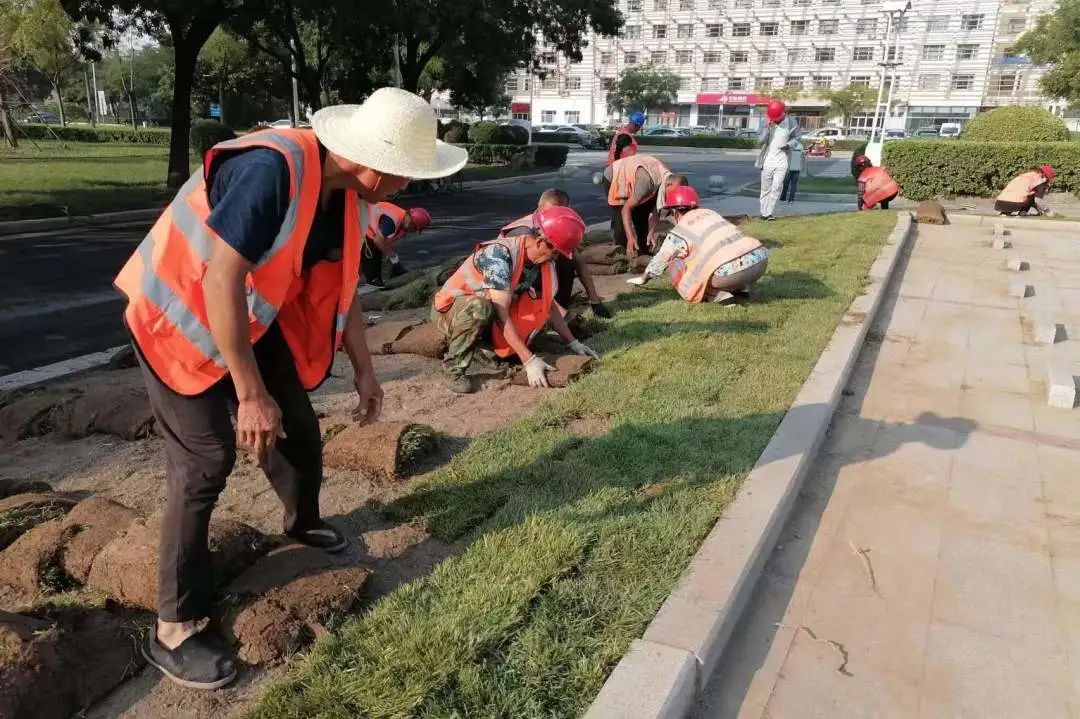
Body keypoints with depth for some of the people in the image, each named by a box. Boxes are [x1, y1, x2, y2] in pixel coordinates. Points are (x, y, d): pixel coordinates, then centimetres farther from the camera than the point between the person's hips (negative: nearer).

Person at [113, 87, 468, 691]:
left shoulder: (350, 195, -6)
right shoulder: (271, 168, -33)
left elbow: (340, 287, 6)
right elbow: (221, 281, -35)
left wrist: (365, 371, 8)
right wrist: (251, 395, -32)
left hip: (255, 321, 8)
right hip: (183, 317, -8)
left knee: (299, 428, 14)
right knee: (207, 460, -10)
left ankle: (304, 524, 44)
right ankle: (175, 628, 4)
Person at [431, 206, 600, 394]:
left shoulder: (542, 261, -8)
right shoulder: (499, 255, -31)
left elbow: (547, 305, 4)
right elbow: (501, 314, -34)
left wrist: (572, 343, 0)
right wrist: (529, 360, -36)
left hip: (487, 317, 8)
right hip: (449, 309, -8)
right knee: (480, 308, -39)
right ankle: (457, 368, -18)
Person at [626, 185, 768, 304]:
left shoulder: (679, 231, 8)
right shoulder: (710, 213, 24)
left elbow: (660, 260, 21)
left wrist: (643, 279, 41)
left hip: (731, 271, -6)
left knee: (677, 264, 11)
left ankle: (718, 296, 0)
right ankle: (741, 288, 18)